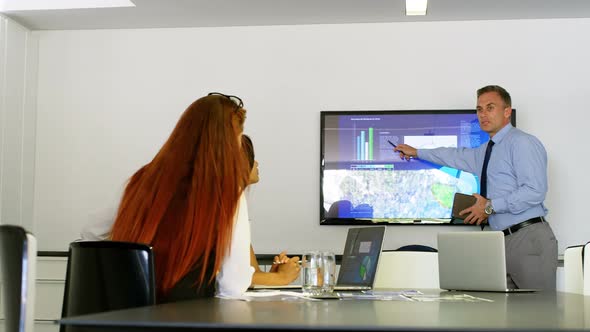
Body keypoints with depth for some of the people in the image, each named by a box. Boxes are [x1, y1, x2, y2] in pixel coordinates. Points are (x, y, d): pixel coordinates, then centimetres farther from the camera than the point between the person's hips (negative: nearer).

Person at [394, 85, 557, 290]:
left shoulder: (522, 143, -7)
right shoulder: (485, 151, 20)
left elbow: (534, 191, -17)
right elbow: (457, 157, 37)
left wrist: (490, 206, -13)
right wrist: (417, 153, 44)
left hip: (528, 238, -8)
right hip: (502, 241, 8)